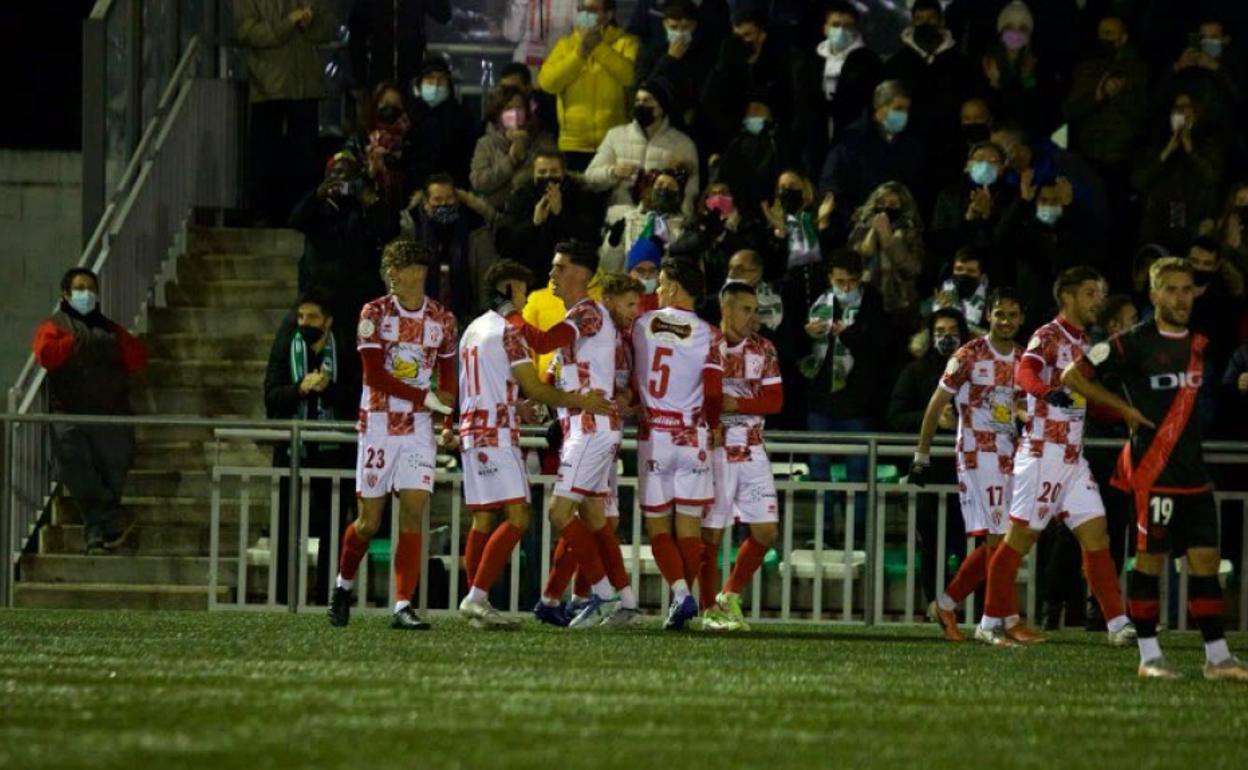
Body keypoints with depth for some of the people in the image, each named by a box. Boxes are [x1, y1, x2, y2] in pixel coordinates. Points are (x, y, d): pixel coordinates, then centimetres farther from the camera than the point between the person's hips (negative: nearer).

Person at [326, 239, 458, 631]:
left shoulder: (441, 319, 5)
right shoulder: (374, 313, -4)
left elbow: (447, 373, 19)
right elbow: (375, 376, -11)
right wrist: (427, 399, -16)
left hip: (419, 428, 2)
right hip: (378, 425, -2)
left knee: (412, 514, -10)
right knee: (369, 521, 2)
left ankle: (403, 606, -11)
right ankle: (343, 585, 29)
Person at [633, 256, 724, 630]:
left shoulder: (642, 325, 1)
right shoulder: (709, 336, -4)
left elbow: (633, 379, 9)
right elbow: (714, 395, -7)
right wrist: (711, 426, 11)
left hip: (652, 436, 0)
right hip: (691, 437, 0)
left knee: (658, 526, 5)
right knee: (689, 526, 6)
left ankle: (680, 592, -14)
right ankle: (684, 594, 1)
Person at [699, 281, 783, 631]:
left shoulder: (763, 350, 6)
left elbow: (775, 399, -1)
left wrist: (736, 404, -15)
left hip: (752, 451, 4)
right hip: (715, 448, -4)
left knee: (766, 531, 1)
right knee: (711, 532, -1)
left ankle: (730, 597, 17)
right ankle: (711, 611, 8)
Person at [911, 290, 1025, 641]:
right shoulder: (969, 356, -6)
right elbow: (936, 405, -2)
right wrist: (922, 457, -2)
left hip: (1009, 458, 6)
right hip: (976, 454, -6)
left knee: (991, 544, 6)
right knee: (997, 538, -11)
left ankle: (946, 605, 18)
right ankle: (1009, 620, -9)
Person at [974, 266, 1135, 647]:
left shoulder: (1082, 343, 17)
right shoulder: (1049, 336, -9)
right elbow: (1025, 371, -29)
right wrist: (1050, 392, -49)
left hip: (1073, 458, 8)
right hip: (1043, 454, -8)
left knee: (1096, 535, 2)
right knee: (1020, 538, -3)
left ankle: (1118, 625, 1)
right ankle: (990, 624, 5)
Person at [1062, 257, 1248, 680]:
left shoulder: (1198, 344, 13)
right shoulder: (1135, 342, -7)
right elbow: (1073, 375, -6)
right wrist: (1125, 410, -7)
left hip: (1193, 472, 6)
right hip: (1152, 469, -6)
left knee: (1206, 559, 2)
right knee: (1150, 560, -2)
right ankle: (1149, 655, 5)